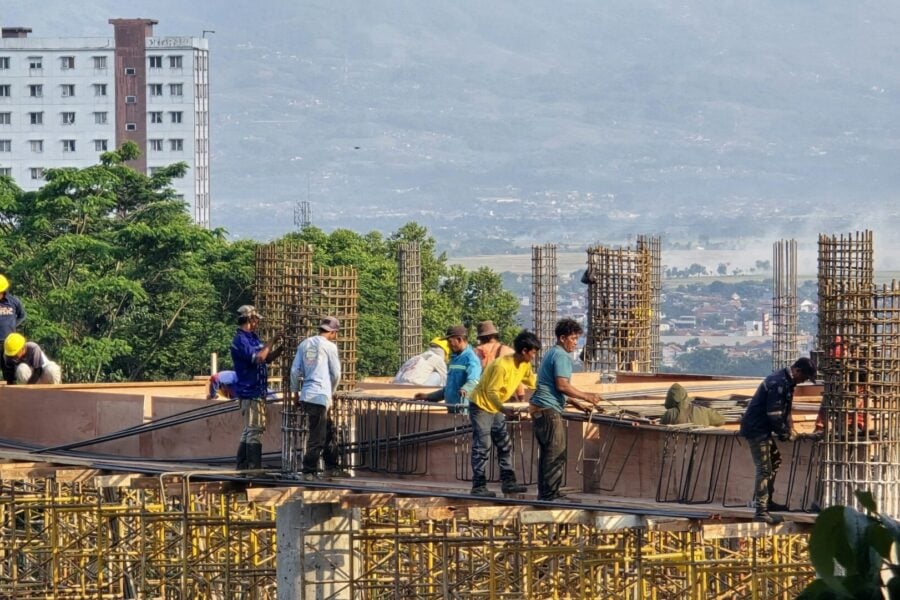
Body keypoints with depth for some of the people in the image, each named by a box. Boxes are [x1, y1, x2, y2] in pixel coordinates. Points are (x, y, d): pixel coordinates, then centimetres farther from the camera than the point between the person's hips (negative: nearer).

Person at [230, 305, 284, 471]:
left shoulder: (253, 338, 15)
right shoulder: (241, 340, -15)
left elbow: (267, 358, 21)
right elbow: (258, 358, -27)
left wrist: (280, 348, 7)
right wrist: (272, 343, -18)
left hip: (257, 391, 10)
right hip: (250, 391, -10)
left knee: (249, 430, 14)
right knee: (255, 429, -10)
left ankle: (243, 466, 18)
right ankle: (254, 468, -11)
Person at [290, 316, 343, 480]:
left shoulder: (304, 344, 12)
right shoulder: (329, 346, -5)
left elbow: (295, 370, 10)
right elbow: (336, 374, 0)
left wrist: (294, 392, 18)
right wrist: (331, 392, 16)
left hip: (306, 396, 7)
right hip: (321, 396, -7)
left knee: (329, 431, 18)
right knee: (317, 437, -3)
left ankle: (331, 468, 24)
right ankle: (309, 471, -3)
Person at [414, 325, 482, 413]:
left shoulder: (471, 359, -9)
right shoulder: (454, 358, 21)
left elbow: (473, 381, -27)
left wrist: (465, 390, -48)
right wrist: (428, 397, 30)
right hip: (452, 411, 9)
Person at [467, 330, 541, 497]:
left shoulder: (525, 366, -2)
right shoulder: (502, 366, -29)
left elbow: (533, 384, 11)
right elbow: (492, 392, -28)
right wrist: (504, 409, -41)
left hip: (496, 408, 9)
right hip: (481, 406, -9)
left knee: (505, 445, 6)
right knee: (482, 447, -9)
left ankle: (508, 482, 10)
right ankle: (478, 486, -8)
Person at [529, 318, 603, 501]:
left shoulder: (552, 354, 21)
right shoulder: (561, 356, -11)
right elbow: (562, 385, -20)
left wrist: (578, 404, 23)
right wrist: (586, 396, -13)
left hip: (539, 409, 11)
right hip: (549, 409, -11)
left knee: (547, 452, 13)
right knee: (557, 454, -8)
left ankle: (544, 493, 15)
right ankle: (550, 494, -9)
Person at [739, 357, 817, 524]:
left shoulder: (786, 382, 12)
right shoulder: (779, 383, -21)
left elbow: (784, 410, 22)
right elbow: (774, 414, -22)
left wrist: (789, 429, 12)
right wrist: (785, 434, -11)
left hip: (762, 429, 11)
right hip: (757, 429, -11)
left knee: (775, 460, 20)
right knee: (764, 469, -11)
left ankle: (766, 502, 30)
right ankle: (761, 511, -12)